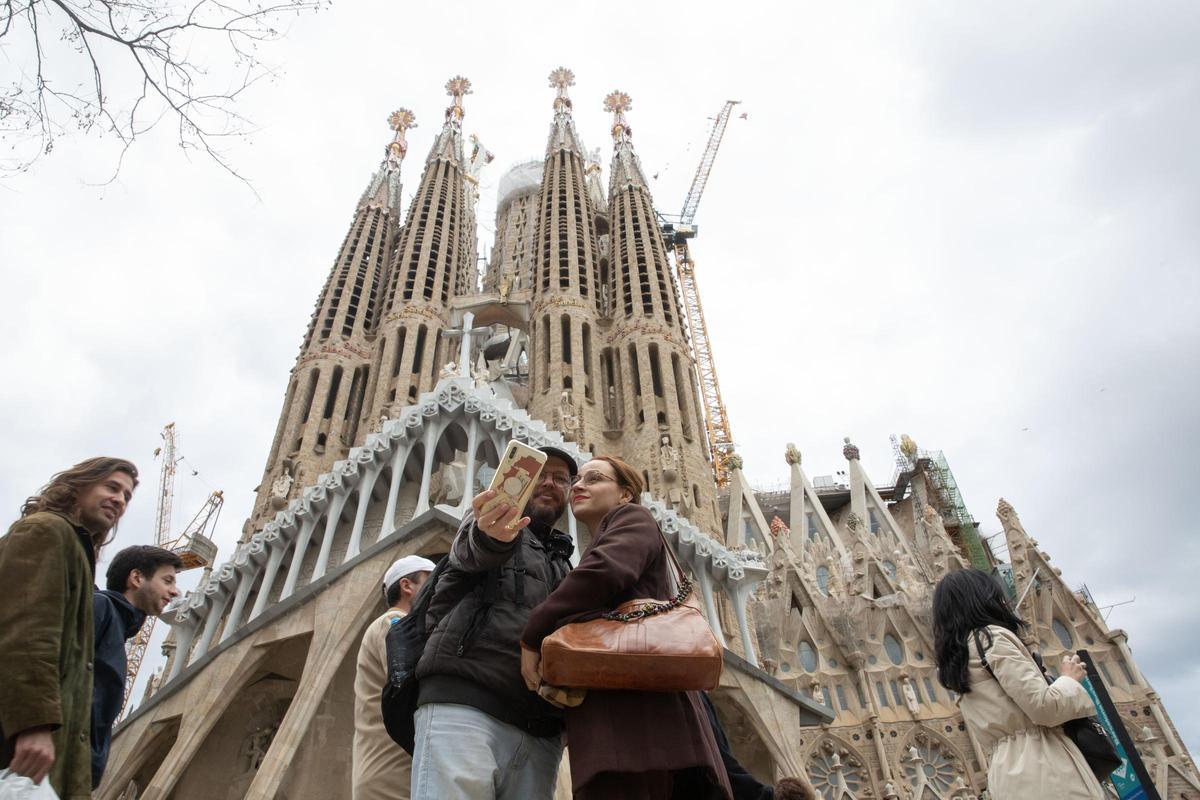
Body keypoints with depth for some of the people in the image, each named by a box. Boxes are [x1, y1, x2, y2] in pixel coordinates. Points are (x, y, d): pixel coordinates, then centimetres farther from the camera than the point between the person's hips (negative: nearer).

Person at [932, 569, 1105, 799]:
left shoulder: (957, 666, 18)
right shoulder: (992, 636, -7)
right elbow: (1045, 707, -15)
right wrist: (1070, 678, 4)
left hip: (1008, 773, 9)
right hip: (1039, 766, -9)